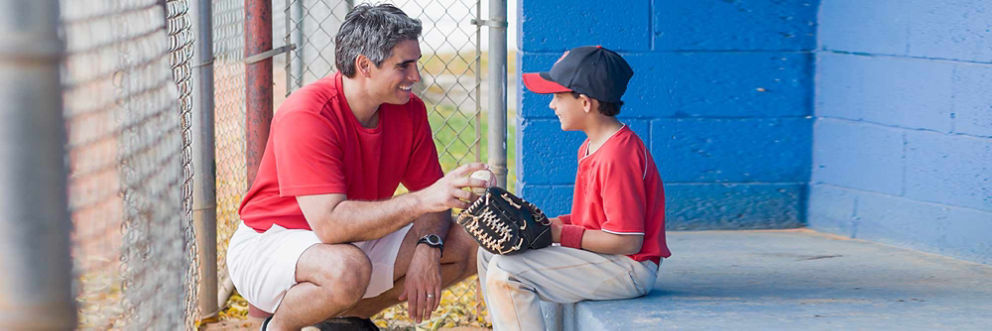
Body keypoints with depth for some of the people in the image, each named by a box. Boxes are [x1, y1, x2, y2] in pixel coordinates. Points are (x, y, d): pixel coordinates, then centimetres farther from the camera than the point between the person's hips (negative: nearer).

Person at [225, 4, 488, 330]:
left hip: (356, 239, 7)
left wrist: (427, 248, -23)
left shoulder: (410, 110, -5)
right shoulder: (306, 116, -27)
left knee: (468, 245, -6)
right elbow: (330, 223, -36)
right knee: (348, 268, -40)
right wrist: (423, 200, -42)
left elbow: (432, 193, 0)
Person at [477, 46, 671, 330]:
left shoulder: (618, 156, -22)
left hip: (629, 269, -11)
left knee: (506, 272, -22)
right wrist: (555, 224, 2)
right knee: (490, 253, 12)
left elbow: (628, 241, -23)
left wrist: (560, 234, -17)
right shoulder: (590, 147, 11)